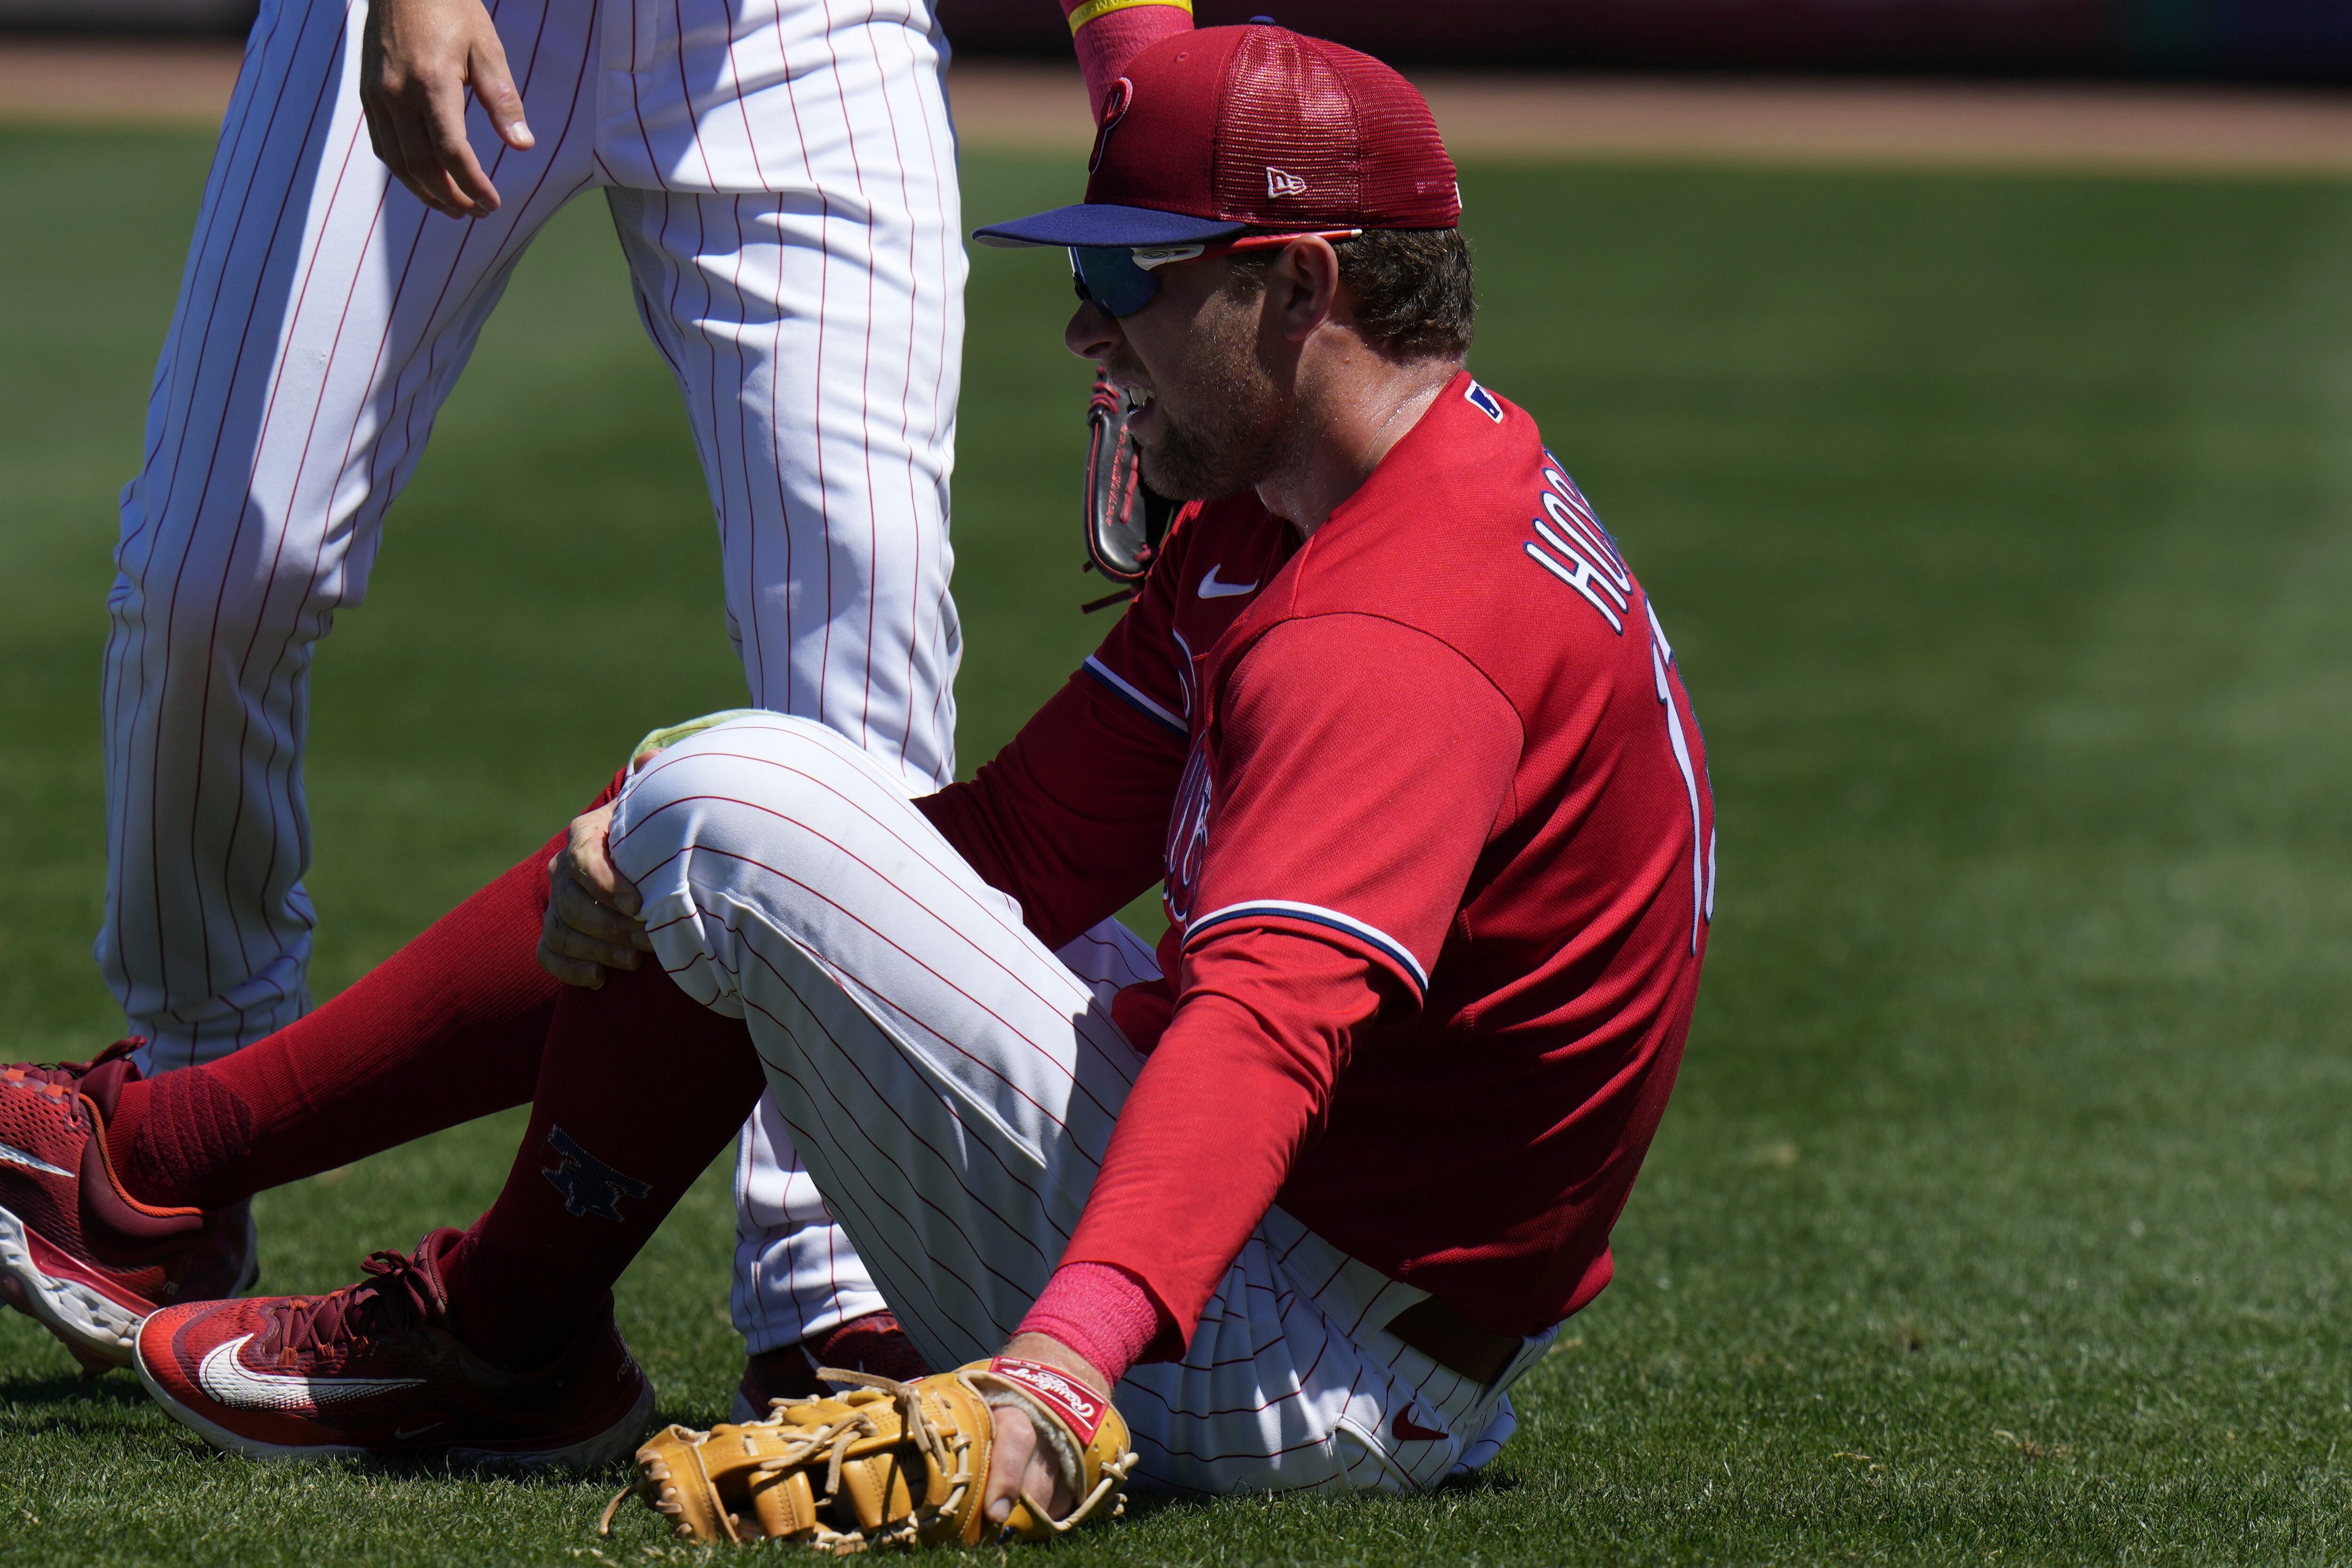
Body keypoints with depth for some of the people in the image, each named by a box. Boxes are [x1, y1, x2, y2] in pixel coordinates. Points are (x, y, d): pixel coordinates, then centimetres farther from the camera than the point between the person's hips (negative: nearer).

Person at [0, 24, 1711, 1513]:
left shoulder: (1404, 643, -24)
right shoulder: (1271, 518, 10)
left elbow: (1272, 1019, -39)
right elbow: (1037, 833, 8)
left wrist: (1069, 1350, -54)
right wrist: (674, 863, -9)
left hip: (1293, 1390, -11)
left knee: (730, 797, -16)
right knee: (657, 854, 19)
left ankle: (505, 1344, 2)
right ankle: (146, 1156, 23)